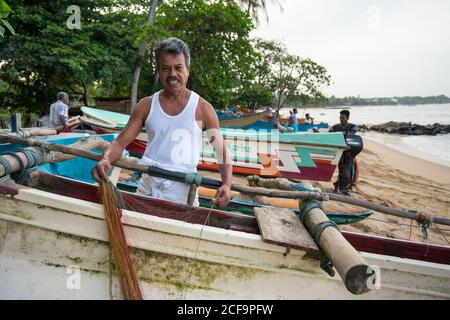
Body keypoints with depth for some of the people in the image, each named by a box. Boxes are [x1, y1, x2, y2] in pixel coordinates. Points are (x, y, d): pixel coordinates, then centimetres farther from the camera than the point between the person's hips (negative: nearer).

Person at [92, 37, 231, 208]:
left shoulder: (203, 108, -3)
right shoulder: (146, 106, 4)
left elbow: (222, 153, -1)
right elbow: (120, 142, 3)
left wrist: (226, 184, -18)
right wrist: (105, 160, -19)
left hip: (184, 194, -2)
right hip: (147, 189, 2)